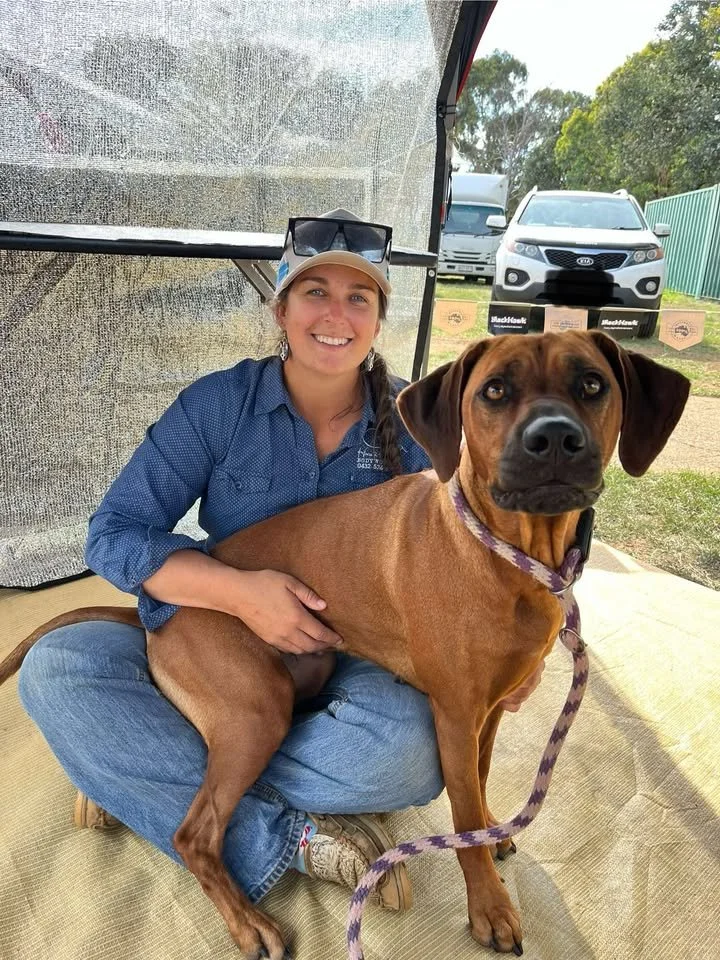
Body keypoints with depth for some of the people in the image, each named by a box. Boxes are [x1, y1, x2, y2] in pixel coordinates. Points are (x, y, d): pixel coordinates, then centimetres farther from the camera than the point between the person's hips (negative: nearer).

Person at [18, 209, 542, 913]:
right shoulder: (219, 404, -10)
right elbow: (112, 535, -13)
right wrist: (239, 591, -30)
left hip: (349, 668, 1)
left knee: (411, 755, -32)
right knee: (55, 668, -23)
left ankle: (140, 781, -12)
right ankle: (285, 839, -19)